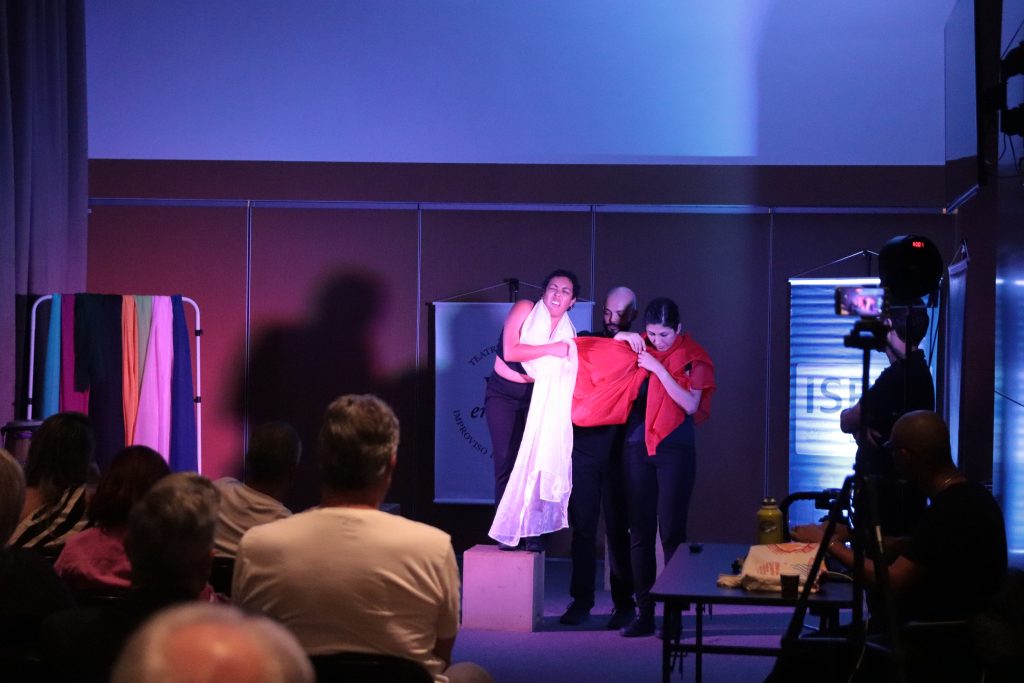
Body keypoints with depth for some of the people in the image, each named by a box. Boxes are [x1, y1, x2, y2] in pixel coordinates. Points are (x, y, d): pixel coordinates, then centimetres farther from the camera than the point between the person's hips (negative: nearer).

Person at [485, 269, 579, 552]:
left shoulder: (568, 334, 4)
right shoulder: (525, 309, -7)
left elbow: (565, 376, 6)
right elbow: (510, 351, -18)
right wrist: (550, 349, -19)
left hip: (536, 398, 3)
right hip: (503, 394, -3)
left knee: (535, 460, -8)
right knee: (506, 461, -9)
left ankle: (533, 531, -4)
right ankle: (506, 530, -5)